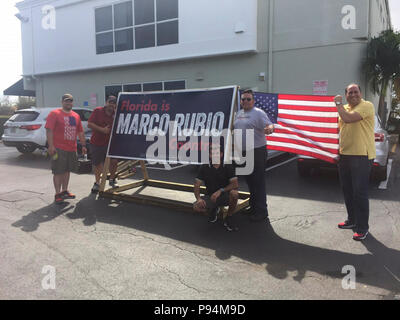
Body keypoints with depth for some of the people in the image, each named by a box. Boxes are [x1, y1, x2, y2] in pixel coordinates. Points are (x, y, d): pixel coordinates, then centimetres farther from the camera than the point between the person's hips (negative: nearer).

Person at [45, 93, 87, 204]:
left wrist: (83, 145, 13)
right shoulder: (54, 113, -4)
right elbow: (49, 130, -11)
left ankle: (65, 191, 27)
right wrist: (51, 146, -19)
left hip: (72, 149, 6)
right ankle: (58, 194, 5)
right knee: (58, 172, -2)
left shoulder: (76, 116, 15)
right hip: (58, 149, -6)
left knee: (67, 171, 15)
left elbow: (80, 132, 19)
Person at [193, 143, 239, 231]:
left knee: (234, 193, -35)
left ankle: (228, 219, -9)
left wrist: (220, 190, -29)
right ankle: (213, 209, 10)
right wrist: (198, 198, -22)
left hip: (224, 196, -1)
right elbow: (197, 185, -4)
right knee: (197, 207, -27)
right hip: (210, 196, 2)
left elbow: (235, 184, -17)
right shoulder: (204, 167, -4)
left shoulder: (228, 167, -8)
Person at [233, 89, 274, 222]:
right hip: (243, 152, 8)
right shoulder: (239, 113, 14)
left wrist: (269, 129, -43)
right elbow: (234, 129, 24)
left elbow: (269, 126, -21)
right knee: (249, 181, 18)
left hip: (257, 152, -8)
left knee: (258, 182, -4)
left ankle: (261, 212, 4)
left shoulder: (258, 113, -9)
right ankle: (253, 207, 32)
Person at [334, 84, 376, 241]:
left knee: (360, 192, -6)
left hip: (361, 155, -8)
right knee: (347, 190, 17)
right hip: (345, 155, 8)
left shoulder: (366, 105, -11)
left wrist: (338, 104, -11)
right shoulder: (344, 108, 14)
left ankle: (362, 228, 5)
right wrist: (339, 151, 19)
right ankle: (352, 220, 33)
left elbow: (348, 118, -27)